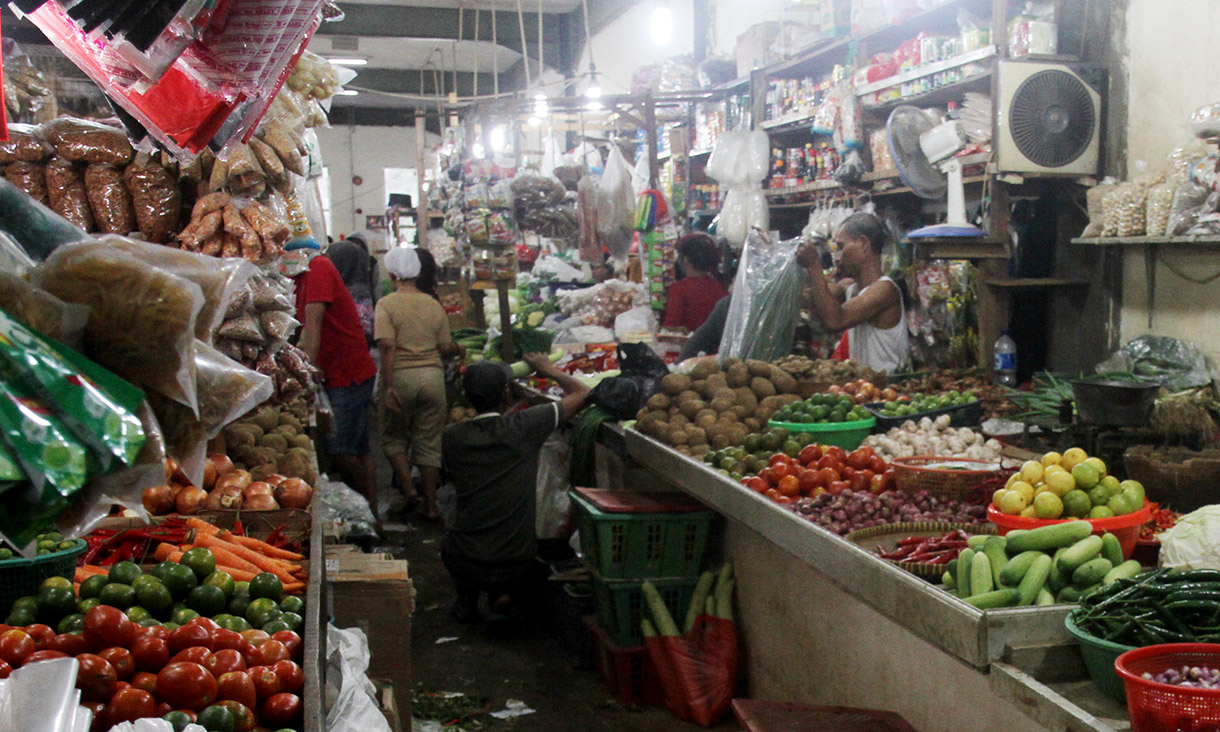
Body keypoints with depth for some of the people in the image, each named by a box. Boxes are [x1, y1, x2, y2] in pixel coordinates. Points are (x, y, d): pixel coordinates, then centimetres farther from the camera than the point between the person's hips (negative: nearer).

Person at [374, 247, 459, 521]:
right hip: (432, 375, 3)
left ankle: (407, 487, 2)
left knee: (395, 437, 18)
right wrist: (459, 350, 30)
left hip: (400, 376, -3)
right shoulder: (434, 306, 5)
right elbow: (446, 348, 7)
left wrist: (388, 386, -16)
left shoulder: (387, 304, -5)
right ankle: (430, 504, 13)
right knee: (429, 442, 10)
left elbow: (387, 346, -15)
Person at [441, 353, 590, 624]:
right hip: (517, 566, -2)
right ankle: (502, 595, 9)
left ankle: (467, 601, 23)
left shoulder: (451, 437, -8)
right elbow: (581, 393, 0)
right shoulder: (525, 426, -12)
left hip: (464, 564, 2)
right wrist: (549, 370, 18)